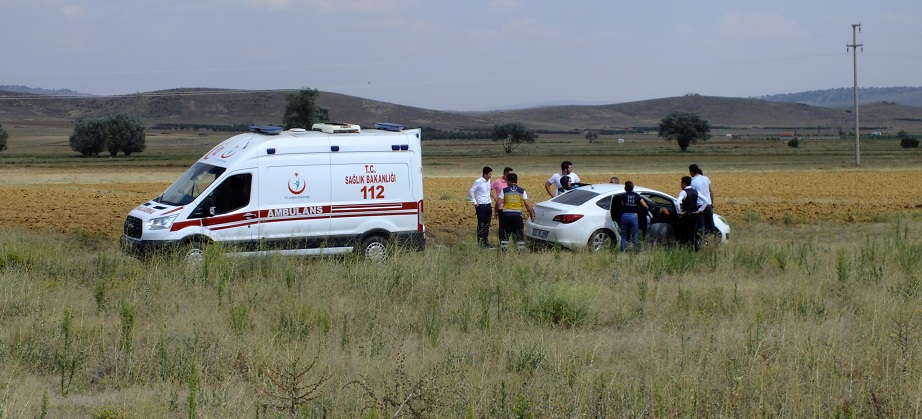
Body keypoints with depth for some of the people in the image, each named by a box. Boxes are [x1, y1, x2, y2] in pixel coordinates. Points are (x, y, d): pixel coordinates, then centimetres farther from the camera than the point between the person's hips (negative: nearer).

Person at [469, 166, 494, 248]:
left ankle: (486, 241, 15)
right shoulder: (478, 182, -14)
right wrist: (475, 202, -11)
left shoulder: (488, 181, 7)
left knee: (487, 224, 9)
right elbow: (471, 191, -11)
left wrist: (489, 202, 16)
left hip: (488, 205, 7)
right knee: (481, 224, -2)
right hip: (481, 206, -7)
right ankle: (480, 242, 4)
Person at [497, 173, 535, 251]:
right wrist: (532, 214, 7)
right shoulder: (522, 191, 4)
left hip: (506, 214, -1)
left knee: (504, 235, 8)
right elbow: (527, 204, -1)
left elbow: (499, 203, -5)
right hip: (517, 215, 1)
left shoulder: (504, 190, 1)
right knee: (520, 235, 8)